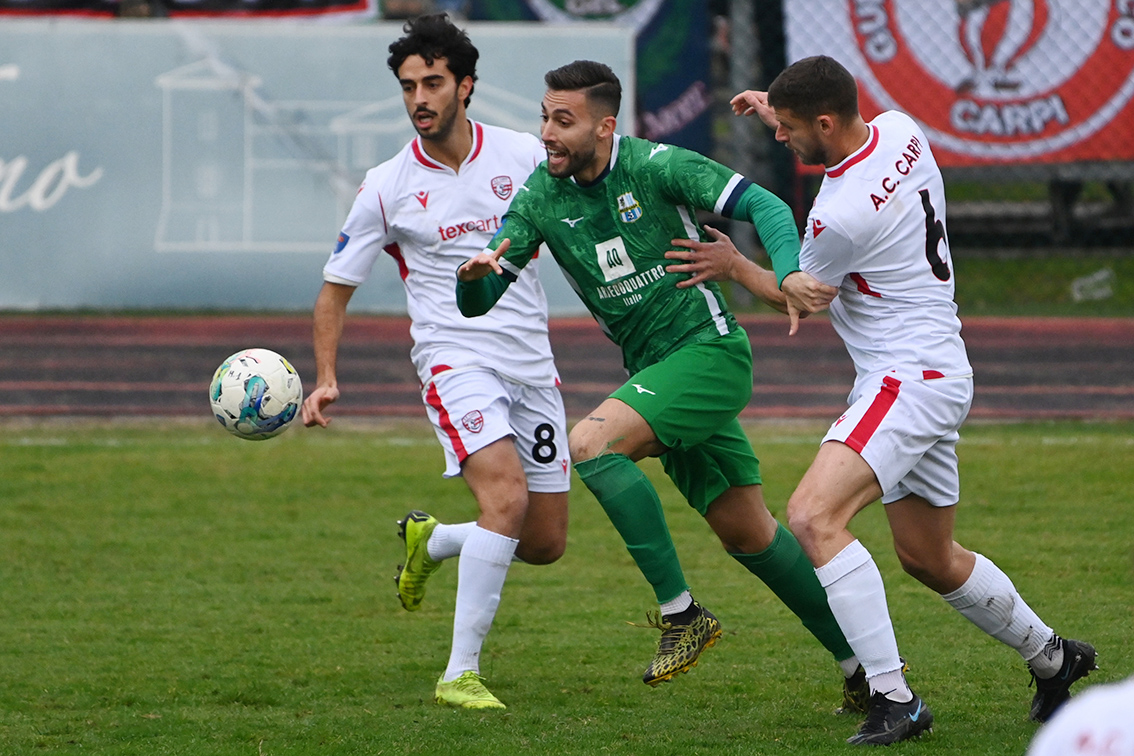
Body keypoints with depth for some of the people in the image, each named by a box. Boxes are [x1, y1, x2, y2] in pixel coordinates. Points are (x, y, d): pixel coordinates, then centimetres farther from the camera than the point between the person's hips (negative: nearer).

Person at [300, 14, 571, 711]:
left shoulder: (524, 155, 0)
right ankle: (461, 674, -22)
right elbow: (336, 289, 7)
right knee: (507, 498, -27)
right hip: (454, 360, -4)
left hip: (532, 365, 4)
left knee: (546, 543, 6)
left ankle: (431, 542, 36)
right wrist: (326, 380, -4)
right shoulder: (387, 188, -2)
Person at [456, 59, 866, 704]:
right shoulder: (542, 196, 1)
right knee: (747, 532, 10)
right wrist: (472, 274, -25)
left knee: (591, 444, -24)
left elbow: (761, 205, -16)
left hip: (711, 350, -6)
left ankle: (682, 613, -17)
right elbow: (481, 304, -1)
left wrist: (790, 274, -34)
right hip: (655, 369, 7)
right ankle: (863, 662, 21)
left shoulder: (653, 166, -13)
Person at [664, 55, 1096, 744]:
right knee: (930, 557, 22)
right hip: (939, 372, 10)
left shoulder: (842, 215, -23)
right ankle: (1052, 657, 40)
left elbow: (801, 295, -3)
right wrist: (785, 118, 26)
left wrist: (734, 266, 11)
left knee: (813, 517, -24)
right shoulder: (900, 131, 2)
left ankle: (894, 700, -26)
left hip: (910, 377, -10)